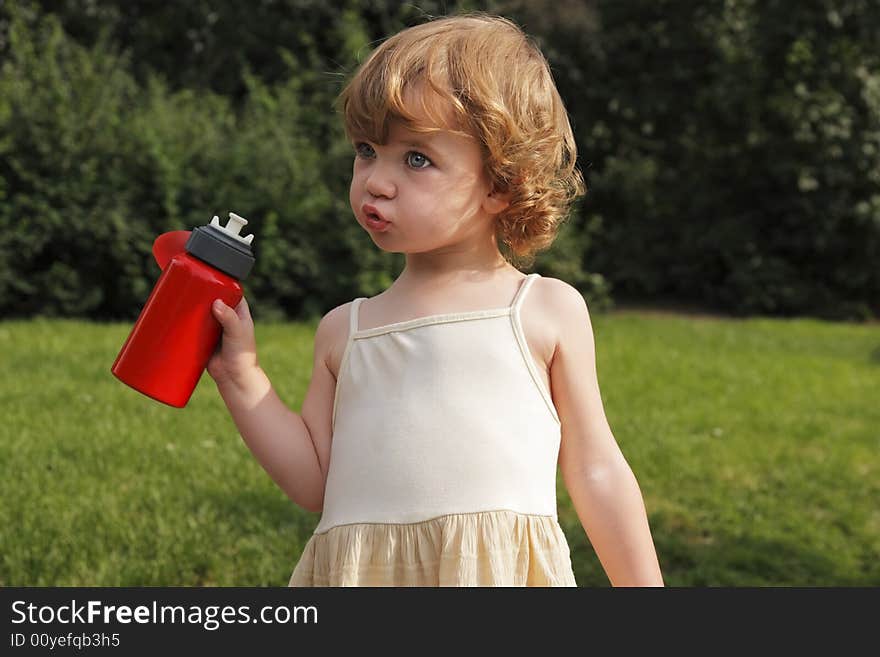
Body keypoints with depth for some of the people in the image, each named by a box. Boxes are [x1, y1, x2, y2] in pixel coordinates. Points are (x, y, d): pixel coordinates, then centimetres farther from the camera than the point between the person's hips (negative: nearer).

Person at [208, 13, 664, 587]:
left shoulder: (549, 311, 2)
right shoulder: (345, 330, 10)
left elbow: (597, 475, 7)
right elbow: (316, 483, 9)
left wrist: (643, 589, 7)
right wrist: (240, 376, 4)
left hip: (502, 568, -2)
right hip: (360, 571, 3)